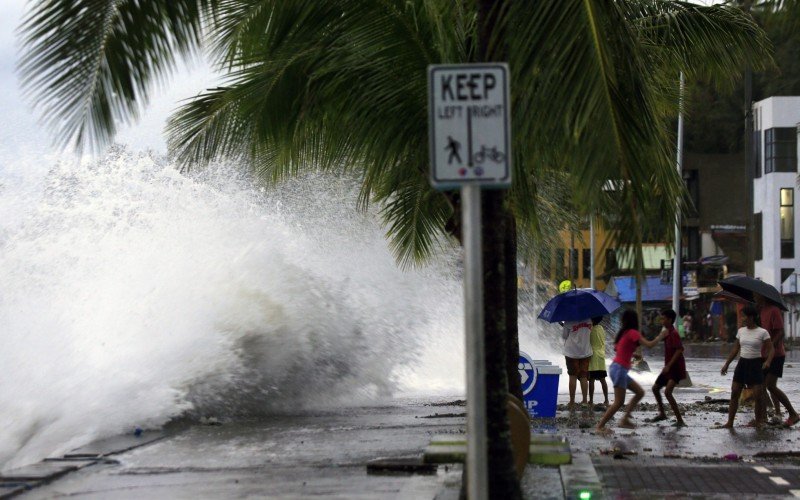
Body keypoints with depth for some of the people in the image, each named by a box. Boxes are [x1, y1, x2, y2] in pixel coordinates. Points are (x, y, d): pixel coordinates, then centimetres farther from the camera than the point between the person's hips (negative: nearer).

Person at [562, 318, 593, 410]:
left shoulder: (569, 322, -13)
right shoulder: (588, 321, -1)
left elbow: (564, 336, -5)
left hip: (572, 353, -3)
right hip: (586, 352, 3)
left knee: (573, 376, 4)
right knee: (584, 377, 10)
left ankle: (572, 402, 4)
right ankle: (584, 400, 8)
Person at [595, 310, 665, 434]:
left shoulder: (624, 332, 14)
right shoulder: (633, 333, -13)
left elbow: (616, 348, 20)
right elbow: (649, 344, -19)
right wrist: (661, 336, -4)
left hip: (616, 367, 10)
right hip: (619, 369, -10)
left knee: (640, 392, 13)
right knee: (619, 402, -9)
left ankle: (625, 419, 12)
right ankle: (600, 427, -8)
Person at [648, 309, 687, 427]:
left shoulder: (674, 334, -17)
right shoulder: (667, 332, 12)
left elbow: (679, 350, -27)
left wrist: (668, 366, -27)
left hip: (675, 368, -10)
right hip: (668, 368, 10)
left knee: (667, 392, -22)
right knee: (655, 388, 17)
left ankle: (680, 420, -21)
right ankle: (662, 414, 32)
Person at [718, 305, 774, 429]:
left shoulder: (762, 332, -8)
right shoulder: (741, 331, 8)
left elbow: (771, 349, -9)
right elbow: (735, 349, 14)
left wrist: (768, 361, -28)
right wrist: (726, 364, 11)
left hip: (755, 364, -5)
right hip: (742, 363, 5)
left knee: (758, 394, -8)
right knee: (734, 393, 0)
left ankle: (758, 421, 11)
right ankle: (730, 422, 3)